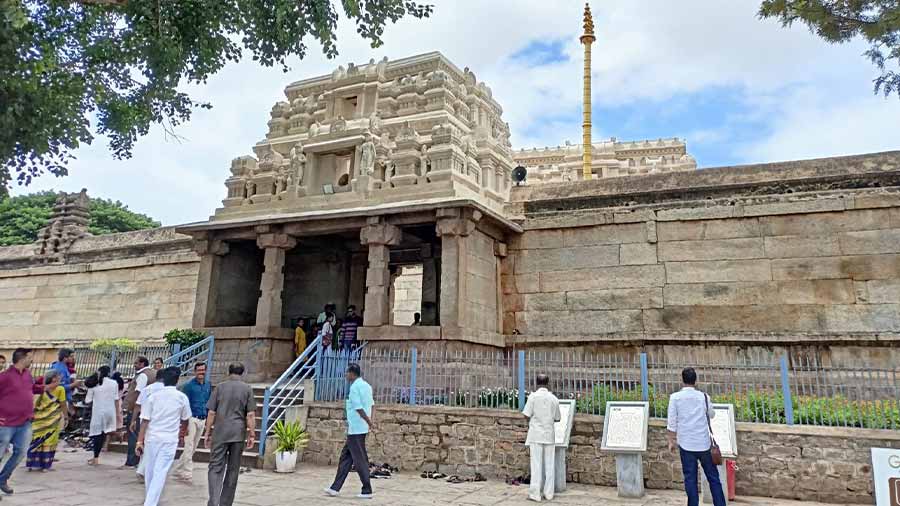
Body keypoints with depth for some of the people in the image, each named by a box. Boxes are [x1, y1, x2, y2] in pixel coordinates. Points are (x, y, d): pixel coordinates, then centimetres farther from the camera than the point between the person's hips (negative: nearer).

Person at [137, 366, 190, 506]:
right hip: (170, 439, -2)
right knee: (160, 472, -1)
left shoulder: (153, 396, 0)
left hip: (152, 438, 2)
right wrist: (181, 431, 33)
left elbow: (145, 420, -3)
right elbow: (185, 420, 13)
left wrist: (140, 441, 1)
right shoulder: (182, 397, -1)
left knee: (150, 469, 19)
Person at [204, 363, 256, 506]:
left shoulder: (220, 387, 3)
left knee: (215, 467, 2)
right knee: (233, 470, 11)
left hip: (220, 433, 0)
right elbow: (250, 414, -4)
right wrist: (252, 434, 1)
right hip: (238, 434, 1)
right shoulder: (247, 389, 2)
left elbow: (211, 412, 1)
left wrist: (208, 432, 8)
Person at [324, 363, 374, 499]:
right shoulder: (366, 385, 12)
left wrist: (369, 422, -13)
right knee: (345, 456, 14)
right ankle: (335, 488, 19)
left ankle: (367, 491, 4)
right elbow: (371, 404, 11)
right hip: (361, 428, 9)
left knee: (360, 460, -2)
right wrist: (370, 422, 12)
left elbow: (359, 408, -20)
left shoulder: (354, 387, -15)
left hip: (355, 429, -9)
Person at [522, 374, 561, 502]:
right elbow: (557, 418, 8)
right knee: (549, 465, 9)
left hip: (536, 434, -2)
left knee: (536, 464, 1)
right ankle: (548, 493, 13)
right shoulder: (554, 399, 2)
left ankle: (535, 493, 3)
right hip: (549, 435, 2)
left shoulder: (533, 396, -7)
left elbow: (527, 415, -9)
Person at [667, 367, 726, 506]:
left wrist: (671, 441, 4)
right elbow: (712, 415, 16)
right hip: (703, 443, 1)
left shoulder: (675, 397, -8)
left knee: (690, 478, 8)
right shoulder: (704, 396, -4)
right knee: (713, 477, 12)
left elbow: (672, 422, -7)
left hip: (686, 444, -1)